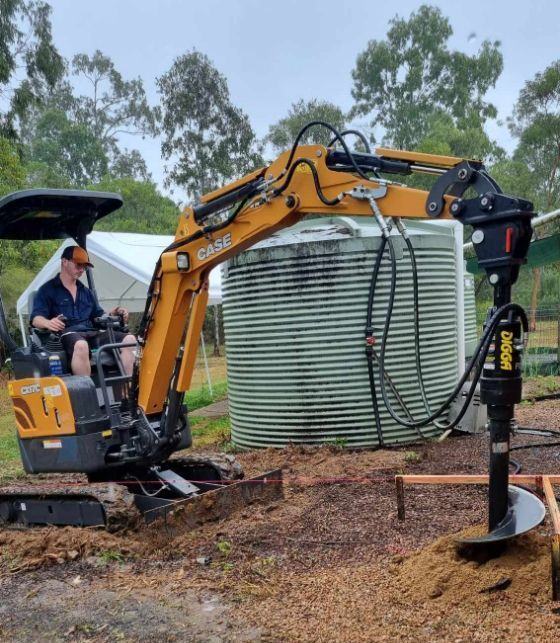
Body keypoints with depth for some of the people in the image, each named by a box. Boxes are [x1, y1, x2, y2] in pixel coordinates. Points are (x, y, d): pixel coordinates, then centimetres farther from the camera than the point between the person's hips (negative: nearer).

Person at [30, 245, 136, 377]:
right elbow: (36, 318, -2)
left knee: (129, 339, -18)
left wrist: (112, 314, 9)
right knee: (81, 345, -43)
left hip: (92, 333, 6)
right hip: (67, 334, -6)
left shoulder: (86, 291, 30)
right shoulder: (48, 290, 10)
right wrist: (48, 323, -27)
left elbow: (98, 315, 33)